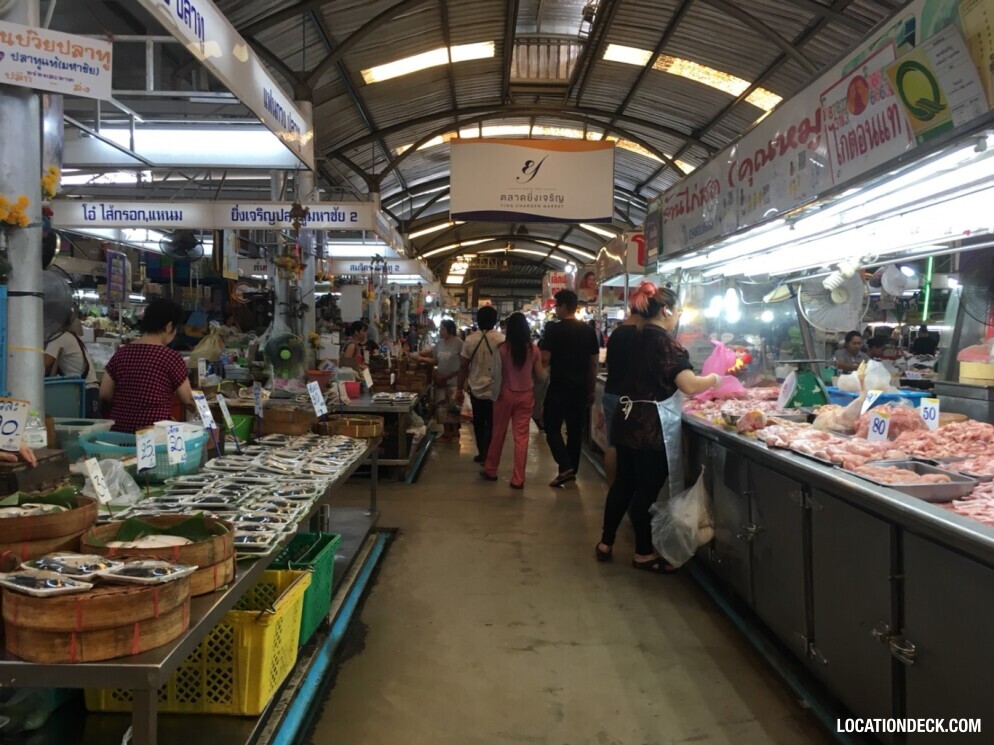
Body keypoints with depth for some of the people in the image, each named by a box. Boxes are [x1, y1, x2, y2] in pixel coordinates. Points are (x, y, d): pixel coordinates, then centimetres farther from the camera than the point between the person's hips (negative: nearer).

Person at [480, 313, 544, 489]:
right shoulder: (534, 349, -7)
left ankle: (490, 470, 28)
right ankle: (518, 479, 8)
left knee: (498, 433, 14)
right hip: (526, 395, 1)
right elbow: (539, 374, -1)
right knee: (521, 436, 5)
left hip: (506, 394, -1)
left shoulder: (503, 349, -12)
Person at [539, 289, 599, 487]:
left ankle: (565, 467, -9)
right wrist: (591, 390, 16)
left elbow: (544, 360, -15)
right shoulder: (589, 331, 5)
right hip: (580, 388, 5)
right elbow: (593, 363, 8)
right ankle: (572, 470, 19)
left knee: (552, 428, 4)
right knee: (575, 430, 12)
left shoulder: (554, 329, -11)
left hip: (559, 387, -5)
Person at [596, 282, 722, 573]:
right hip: (650, 426, -9)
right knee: (647, 489, 3)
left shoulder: (641, 337, 12)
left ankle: (605, 543, 24)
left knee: (624, 483, 16)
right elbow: (690, 385, -24)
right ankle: (644, 554, 15)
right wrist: (715, 379, -5)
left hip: (629, 420, 9)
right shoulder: (663, 340, -15)